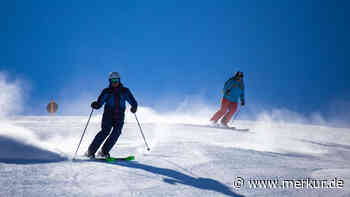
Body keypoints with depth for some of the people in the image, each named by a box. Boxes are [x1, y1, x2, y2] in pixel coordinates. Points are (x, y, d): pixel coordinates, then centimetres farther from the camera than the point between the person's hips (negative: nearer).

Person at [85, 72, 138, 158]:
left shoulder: (125, 91, 11)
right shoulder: (106, 92, 7)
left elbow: (133, 102, 13)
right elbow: (99, 104, 3)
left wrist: (134, 107, -9)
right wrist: (95, 105, -19)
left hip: (119, 116, 2)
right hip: (108, 115, -2)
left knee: (117, 132, -21)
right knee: (105, 131, -19)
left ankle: (104, 151, -14)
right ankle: (90, 151, -13)